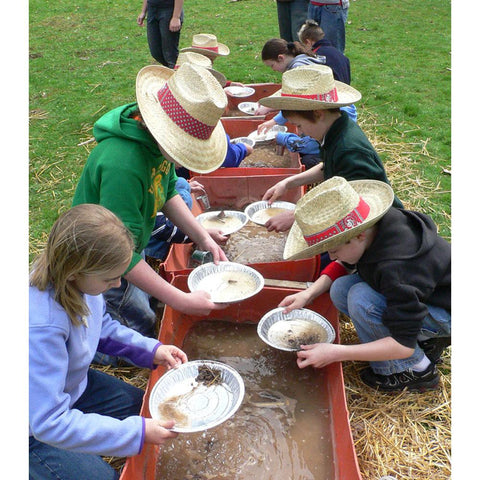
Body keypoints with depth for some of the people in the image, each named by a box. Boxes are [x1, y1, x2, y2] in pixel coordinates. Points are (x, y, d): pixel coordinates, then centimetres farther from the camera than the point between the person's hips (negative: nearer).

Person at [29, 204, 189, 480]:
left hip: (73, 386, 7)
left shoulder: (79, 278, -18)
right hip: (36, 430, -7)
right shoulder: (41, 327, -41)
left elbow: (103, 327, 3)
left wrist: (152, 349, -10)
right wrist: (137, 432, -34)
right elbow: (50, 423, -35)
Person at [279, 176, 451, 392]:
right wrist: (309, 294, -8)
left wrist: (335, 353, -30)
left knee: (362, 299, -28)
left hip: (447, 314, -8)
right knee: (340, 289, -8)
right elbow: (342, 265, 6)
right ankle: (426, 340, 5)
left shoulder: (397, 267, -37)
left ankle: (417, 370, -6)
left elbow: (404, 345, -31)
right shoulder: (371, 227, -15)